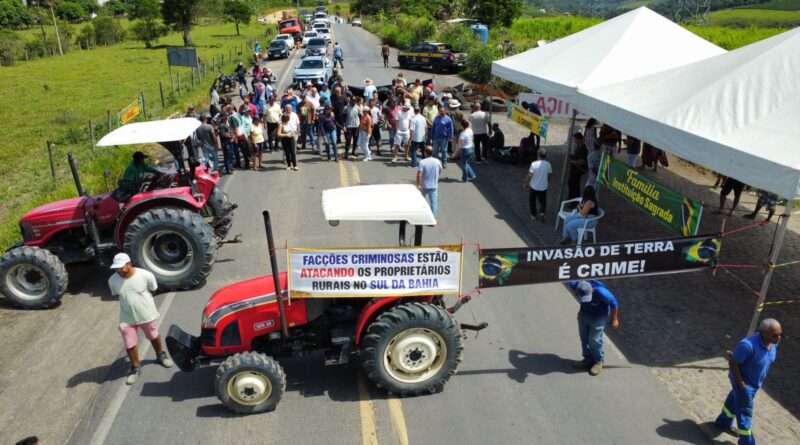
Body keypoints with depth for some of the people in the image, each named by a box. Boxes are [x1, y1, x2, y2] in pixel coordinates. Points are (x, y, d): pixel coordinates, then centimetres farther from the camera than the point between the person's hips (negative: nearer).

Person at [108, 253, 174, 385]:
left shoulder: (145, 275, -24)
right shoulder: (113, 280, -17)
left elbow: (153, 290, -4)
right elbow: (116, 295, 5)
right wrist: (129, 301, 5)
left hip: (147, 314, -1)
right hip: (127, 318, 1)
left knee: (154, 336, 22)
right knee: (130, 345, 10)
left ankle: (161, 354, 49)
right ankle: (135, 367, 34)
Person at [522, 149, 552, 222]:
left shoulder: (534, 164, -21)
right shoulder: (548, 164, -12)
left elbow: (529, 175, -18)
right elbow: (550, 174, 4)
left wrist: (525, 183, -3)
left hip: (534, 186, -2)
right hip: (543, 187, 2)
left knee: (532, 200, 19)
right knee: (543, 201, 20)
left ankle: (533, 214, 29)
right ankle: (542, 212, -1)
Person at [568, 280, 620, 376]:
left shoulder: (601, 292, -39)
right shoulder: (575, 285, -31)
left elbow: (614, 303, -20)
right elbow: (569, 281, -6)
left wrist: (614, 319, -11)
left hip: (598, 317, -5)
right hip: (584, 313, 5)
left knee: (594, 340, -1)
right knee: (584, 338, 13)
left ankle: (598, 362, 23)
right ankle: (588, 359, 33)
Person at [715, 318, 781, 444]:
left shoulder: (773, 343, -13)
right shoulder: (748, 345, -37)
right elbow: (733, 364, -29)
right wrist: (741, 384, -21)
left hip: (755, 382, 8)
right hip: (744, 382, -8)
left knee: (735, 400, 28)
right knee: (745, 411, 7)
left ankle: (723, 423, 52)